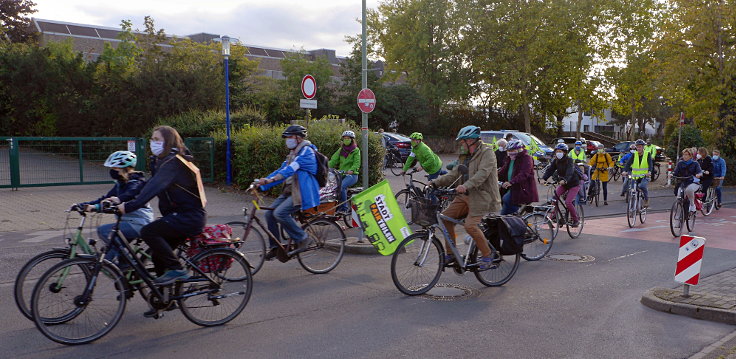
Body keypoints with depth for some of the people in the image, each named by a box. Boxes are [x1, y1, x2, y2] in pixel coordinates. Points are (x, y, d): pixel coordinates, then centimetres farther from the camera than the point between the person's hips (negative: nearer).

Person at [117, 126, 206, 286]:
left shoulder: (173, 162, -16)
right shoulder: (162, 160, 17)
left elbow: (154, 187, -28)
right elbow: (149, 184, 16)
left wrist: (129, 206, -34)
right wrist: (122, 200, 8)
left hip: (190, 217, -10)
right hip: (181, 215, 10)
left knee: (148, 231, -21)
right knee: (158, 254, 12)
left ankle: (176, 269, -13)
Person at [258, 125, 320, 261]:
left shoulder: (306, 150, -11)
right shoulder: (293, 154, 20)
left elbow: (292, 168, -26)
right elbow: (281, 170, 17)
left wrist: (271, 179, -37)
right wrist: (261, 184, 6)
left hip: (302, 192, -9)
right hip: (290, 191, 9)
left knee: (280, 213, -23)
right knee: (270, 213, -1)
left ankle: (302, 240, -9)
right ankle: (275, 247, 9)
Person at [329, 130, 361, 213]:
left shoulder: (356, 150, 3)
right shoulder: (340, 150, 18)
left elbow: (357, 163, -10)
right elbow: (333, 160, 7)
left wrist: (351, 170, -29)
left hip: (352, 175, -5)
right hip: (341, 174, 5)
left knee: (342, 186, -31)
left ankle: (344, 208, -24)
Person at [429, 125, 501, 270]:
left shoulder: (487, 153, -8)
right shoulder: (465, 156, 18)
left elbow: (482, 174, -24)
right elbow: (453, 175, 14)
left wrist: (466, 186, -37)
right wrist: (435, 182, 3)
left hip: (481, 195, -8)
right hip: (465, 195, 8)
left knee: (470, 225, -22)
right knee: (446, 217, -2)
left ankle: (487, 256, -3)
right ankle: (451, 254, 9)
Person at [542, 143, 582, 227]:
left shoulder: (569, 160, -20)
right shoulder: (555, 161, -3)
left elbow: (570, 172, -35)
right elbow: (550, 169, -13)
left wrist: (564, 180, -54)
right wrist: (543, 178, -31)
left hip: (573, 184, -6)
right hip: (563, 184, 6)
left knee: (568, 202, -17)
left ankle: (576, 220, 2)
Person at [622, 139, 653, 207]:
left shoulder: (647, 154, 0)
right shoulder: (634, 154, 4)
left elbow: (650, 164, -12)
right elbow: (628, 163, -6)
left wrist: (649, 172, -33)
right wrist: (625, 171, -24)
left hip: (645, 176, -3)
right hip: (635, 176, 3)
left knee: (642, 186, -29)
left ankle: (646, 200, -6)